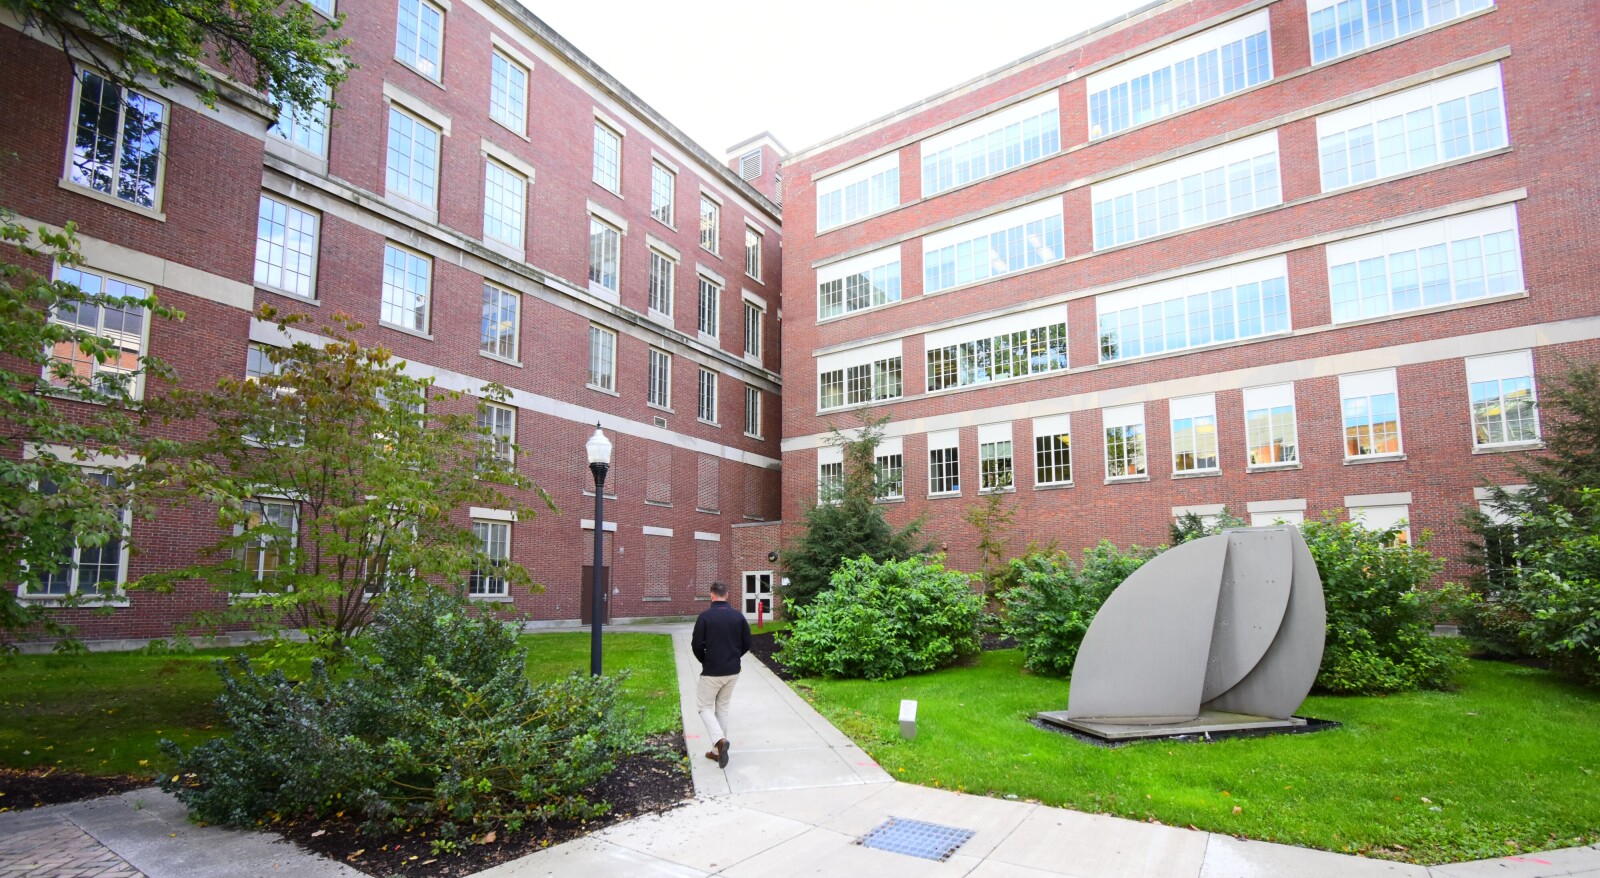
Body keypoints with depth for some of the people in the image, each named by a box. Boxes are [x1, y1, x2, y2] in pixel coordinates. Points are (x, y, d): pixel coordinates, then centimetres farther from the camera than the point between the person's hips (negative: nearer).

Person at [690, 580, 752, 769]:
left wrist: (705, 660, 7)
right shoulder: (738, 616, -1)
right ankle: (718, 750, 19)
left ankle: (720, 740, -13)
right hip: (733, 672, 4)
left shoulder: (705, 616, -13)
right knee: (722, 708, 17)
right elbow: (746, 644, 3)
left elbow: (696, 645, -12)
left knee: (704, 706, 9)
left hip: (711, 672, -4)